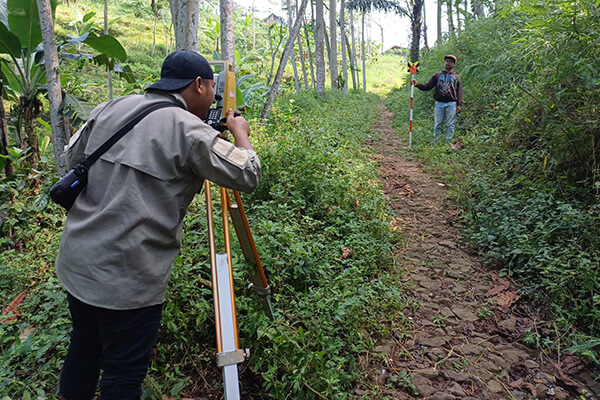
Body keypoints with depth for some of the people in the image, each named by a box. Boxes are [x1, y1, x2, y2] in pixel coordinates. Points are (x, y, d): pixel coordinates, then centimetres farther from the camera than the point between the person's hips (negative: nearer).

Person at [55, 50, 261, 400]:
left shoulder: (111, 108, 5)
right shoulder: (189, 131, -16)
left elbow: (73, 157, 18)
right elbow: (248, 176, -8)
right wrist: (240, 132, 8)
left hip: (75, 262, 7)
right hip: (128, 279, -7)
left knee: (84, 346, 27)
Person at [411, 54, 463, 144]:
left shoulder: (456, 77, 13)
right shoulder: (437, 75, 15)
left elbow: (459, 92, 9)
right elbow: (427, 86, 9)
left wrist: (459, 105, -1)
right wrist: (417, 84, -6)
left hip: (451, 104, -1)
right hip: (439, 103, 1)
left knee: (450, 125, -1)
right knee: (437, 124, 2)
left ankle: (449, 142, 3)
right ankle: (435, 142, 6)